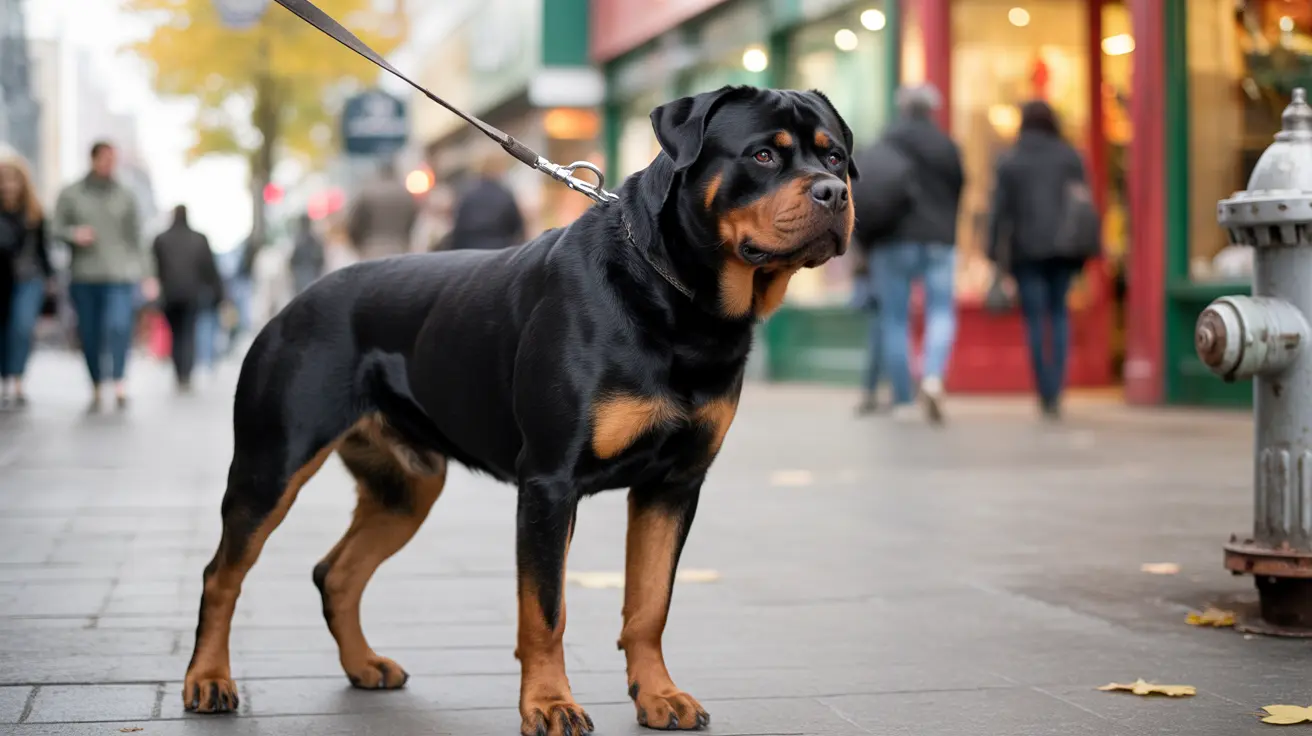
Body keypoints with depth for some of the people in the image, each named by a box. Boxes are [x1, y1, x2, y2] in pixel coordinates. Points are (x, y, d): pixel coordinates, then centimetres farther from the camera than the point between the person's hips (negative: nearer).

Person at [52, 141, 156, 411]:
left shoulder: (125, 195, 10)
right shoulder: (70, 194, 7)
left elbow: (136, 236, 14)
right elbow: (56, 229, 8)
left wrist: (147, 274, 12)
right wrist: (74, 234, -14)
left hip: (120, 275, -1)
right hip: (84, 275, 1)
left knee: (119, 325, -21)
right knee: (90, 335, 3)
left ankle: (119, 381, -15)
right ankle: (96, 389, 15)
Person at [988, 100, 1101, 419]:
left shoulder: (1009, 160, 1)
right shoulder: (1070, 156, 6)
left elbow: (1001, 210, -1)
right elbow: (1084, 200, 4)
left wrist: (998, 252, 3)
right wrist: (1086, 248, 9)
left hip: (1027, 248, -2)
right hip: (1064, 246, 2)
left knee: (1036, 318, 2)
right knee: (1059, 311, 13)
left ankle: (1047, 395, -1)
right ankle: (1056, 387, -1)